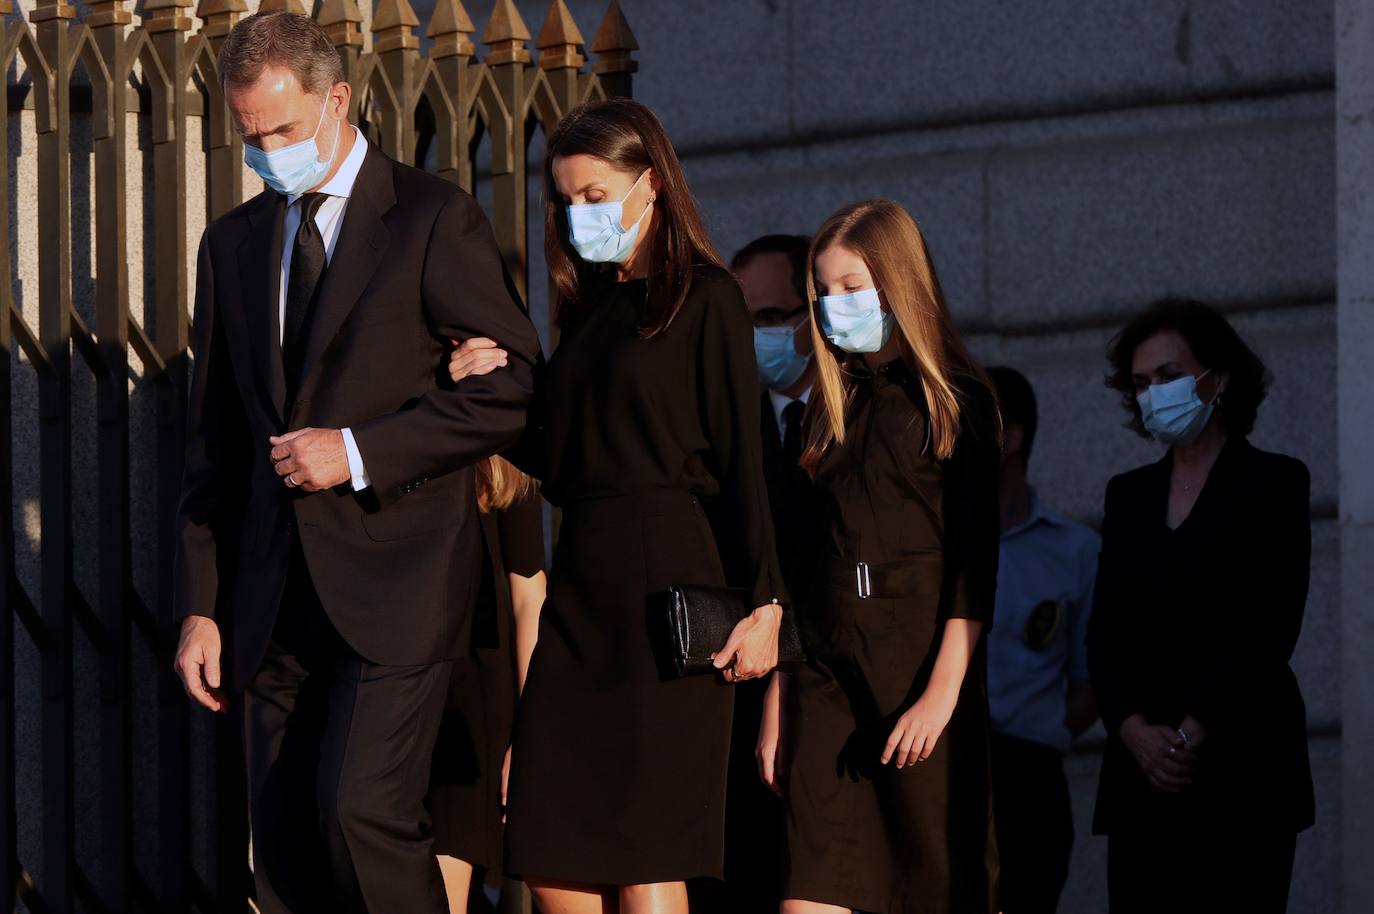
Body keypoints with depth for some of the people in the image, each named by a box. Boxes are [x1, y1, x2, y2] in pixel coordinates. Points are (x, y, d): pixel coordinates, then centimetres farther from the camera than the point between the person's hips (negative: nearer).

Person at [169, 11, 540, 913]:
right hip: (277, 594, 6)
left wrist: (360, 453, -14)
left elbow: (518, 384, -7)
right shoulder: (234, 244, 15)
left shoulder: (435, 220, -3)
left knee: (359, 811, -20)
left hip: (395, 577, -6)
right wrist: (201, 606, 12)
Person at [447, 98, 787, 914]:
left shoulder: (704, 297, -2)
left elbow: (742, 458, -7)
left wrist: (763, 602, -14)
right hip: (582, 587, 7)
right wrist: (495, 391, 1)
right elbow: (559, 462, 17)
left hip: (668, 586, -7)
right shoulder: (589, 308, 18)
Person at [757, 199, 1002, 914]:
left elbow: (974, 561, -6)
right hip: (828, 674, 4)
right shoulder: (832, 411, 16)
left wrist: (942, 693, -15)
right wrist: (776, 702, 14)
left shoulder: (956, 401, 1)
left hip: (922, 666, -4)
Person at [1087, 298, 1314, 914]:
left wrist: (1191, 734, -14)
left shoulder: (1272, 482, 2)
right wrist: (1135, 731, -8)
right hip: (1141, 771, 5)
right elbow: (1105, 633, 10)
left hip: (1241, 770, -5)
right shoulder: (1129, 495, 17)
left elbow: (1268, 630, -7)